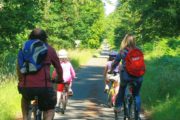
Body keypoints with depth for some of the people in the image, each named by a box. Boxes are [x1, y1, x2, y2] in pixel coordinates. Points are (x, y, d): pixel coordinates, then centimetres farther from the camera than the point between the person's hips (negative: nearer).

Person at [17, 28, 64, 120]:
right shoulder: (49, 49, 11)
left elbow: (18, 67, 22)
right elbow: (58, 68, 19)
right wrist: (60, 80, 39)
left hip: (25, 87, 2)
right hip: (44, 87, -2)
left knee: (25, 98, 37)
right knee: (50, 110, 18)